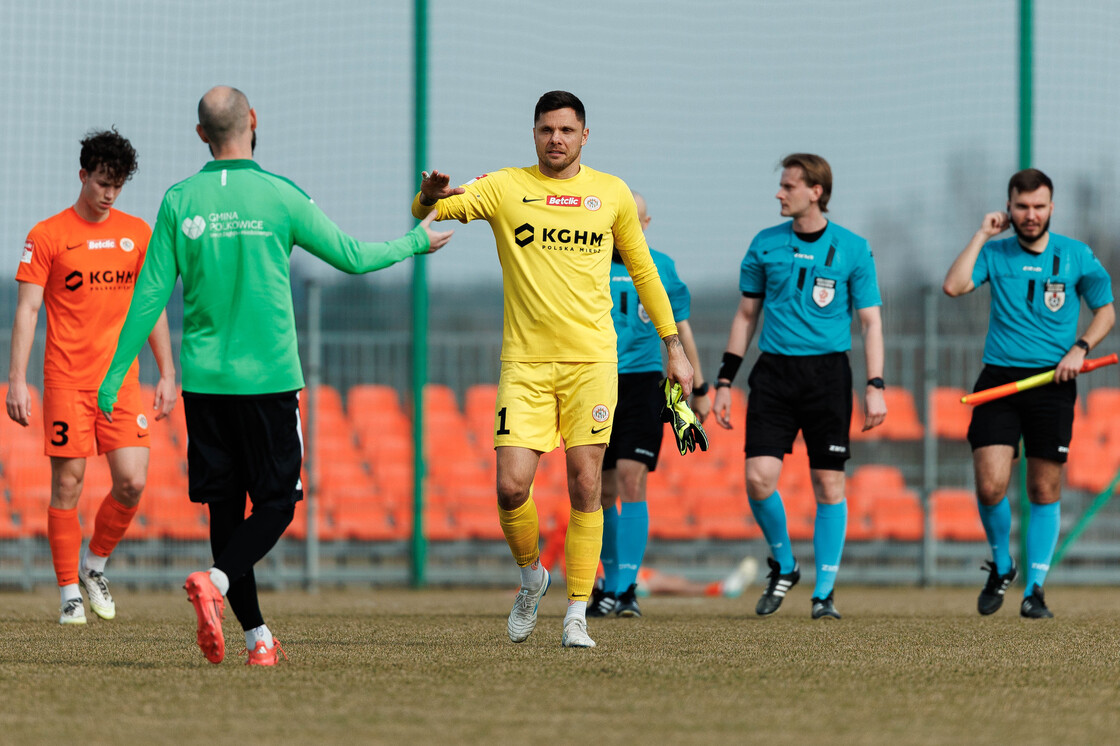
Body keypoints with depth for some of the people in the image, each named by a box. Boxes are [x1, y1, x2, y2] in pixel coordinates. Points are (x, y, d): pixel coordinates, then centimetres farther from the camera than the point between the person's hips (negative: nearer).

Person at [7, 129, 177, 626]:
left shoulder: (137, 233, 9)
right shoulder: (47, 236, -2)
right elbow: (27, 309, -4)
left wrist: (167, 374, 11)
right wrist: (17, 379, -11)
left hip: (121, 379, 3)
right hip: (66, 379, -3)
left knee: (132, 483, -8)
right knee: (68, 485, -3)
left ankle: (94, 564, 17)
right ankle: (70, 593, 8)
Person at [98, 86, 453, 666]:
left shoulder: (179, 202, 1)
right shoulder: (279, 197, -6)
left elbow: (150, 296, 1)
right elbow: (350, 256, 3)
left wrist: (115, 376, 8)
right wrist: (416, 243, 21)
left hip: (204, 378, 3)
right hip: (269, 378, -3)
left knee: (225, 504, 9)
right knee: (276, 502, 4)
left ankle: (256, 636, 8)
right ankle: (216, 582, -22)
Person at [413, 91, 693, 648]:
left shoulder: (612, 194, 8)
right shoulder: (505, 188, 3)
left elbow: (643, 270, 18)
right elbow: (431, 211, -8)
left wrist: (672, 346, 17)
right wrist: (430, 196, -32)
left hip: (591, 358, 0)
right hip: (524, 361, 0)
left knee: (585, 486, -4)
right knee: (511, 486, -9)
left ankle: (577, 616, 3)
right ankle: (531, 577, 19)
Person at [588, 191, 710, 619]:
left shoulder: (660, 267, 7)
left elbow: (681, 330, 15)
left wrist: (699, 390, 18)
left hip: (642, 386, -1)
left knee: (631, 480, -13)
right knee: (603, 492, 6)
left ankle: (625, 588, -13)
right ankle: (612, 582, 21)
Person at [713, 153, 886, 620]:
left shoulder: (851, 249, 1)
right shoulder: (765, 245, 7)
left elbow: (870, 320, 3)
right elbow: (746, 314, 14)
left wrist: (875, 387, -7)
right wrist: (725, 381, 10)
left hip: (827, 372, -2)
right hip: (773, 372, 2)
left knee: (829, 483, -1)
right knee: (759, 476, -11)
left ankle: (824, 592, 8)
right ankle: (783, 566, 13)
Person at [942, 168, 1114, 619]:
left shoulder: (1076, 256, 5)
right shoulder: (995, 254, 6)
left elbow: (1105, 310, 13)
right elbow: (953, 286, -9)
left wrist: (1080, 348, -4)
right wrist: (981, 235, -4)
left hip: (1052, 382, 0)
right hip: (999, 379, 0)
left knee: (1045, 491, 0)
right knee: (990, 485, -10)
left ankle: (1034, 588, 10)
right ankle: (1001, 567, 15)